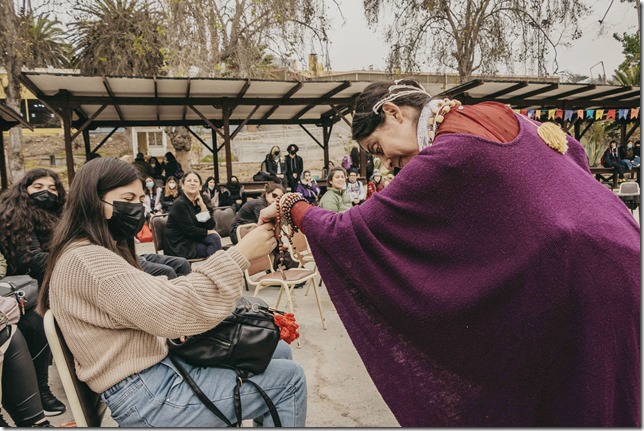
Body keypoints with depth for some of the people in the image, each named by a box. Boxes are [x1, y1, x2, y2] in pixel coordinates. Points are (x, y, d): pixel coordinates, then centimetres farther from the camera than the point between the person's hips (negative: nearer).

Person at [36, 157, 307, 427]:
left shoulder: (103, 252, 15)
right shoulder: (87, 260, -20)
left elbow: (158, 295, 11)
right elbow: (172, 312, -29)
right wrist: (239, 255, -26)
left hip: (160, 362, 10)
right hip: (144, 395, -10)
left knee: (278, 351, 11)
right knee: (289, 378, -8)